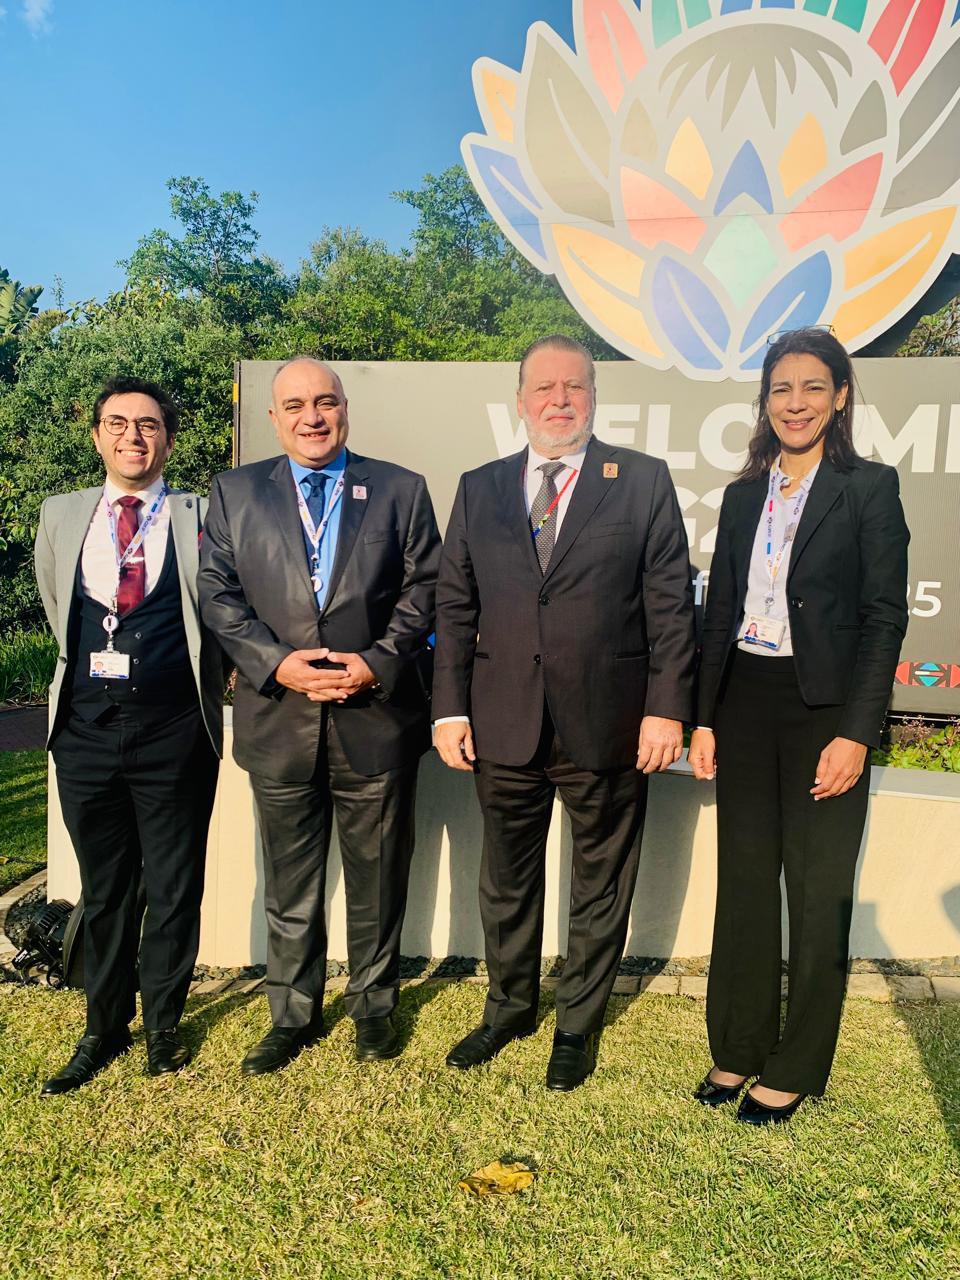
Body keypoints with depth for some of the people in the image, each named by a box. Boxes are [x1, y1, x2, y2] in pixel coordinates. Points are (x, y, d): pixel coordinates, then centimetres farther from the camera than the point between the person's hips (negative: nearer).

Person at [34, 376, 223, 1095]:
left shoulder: (200, 517, 0)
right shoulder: (61, 516, 9)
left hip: (173, 729, -2)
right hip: (86, 726, 3)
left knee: (174, 888, 9)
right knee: (104, 888, 14)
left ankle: (163, 1023, 28)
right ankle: (104, 1029, 30)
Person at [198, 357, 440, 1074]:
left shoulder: (400, 490, 5)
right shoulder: (236, 493, 8)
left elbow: (424, 587, 0)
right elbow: (218, 593, 2)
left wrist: (377, 662, -13)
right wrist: (276, 663, -12)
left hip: (376, 715, -1)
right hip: (278, 721, 1)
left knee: (377, 877, 13)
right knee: (289, 885, 14)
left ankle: (375, 1006, 33)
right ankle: (293, 1016, 32)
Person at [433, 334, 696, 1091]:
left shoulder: (644, 482, 0)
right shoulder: (479, 489, 7)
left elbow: (671, 602, -4)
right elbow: (455, 607, 5)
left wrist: (667, 708, -10)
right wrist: (451, 707, -1)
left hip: (608, 727, -2)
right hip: (504, 725, 3)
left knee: (601, 885, 14)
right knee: (506, 880, 18)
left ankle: (580, 1024, 36)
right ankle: (510, 1006, 42)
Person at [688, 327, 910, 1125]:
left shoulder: (870, 488, -3)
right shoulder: (744, 496, 10)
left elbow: (885, 616, -8)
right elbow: (720, 612, 10)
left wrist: (857, 733, -15)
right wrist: (705, 719, 5)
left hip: (825, 709, -4)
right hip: (745, 706, 5)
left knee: (818, 894, 6)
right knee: (744, 884, 12)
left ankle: (796, 1068, 24)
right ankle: (738, 1050, 28)